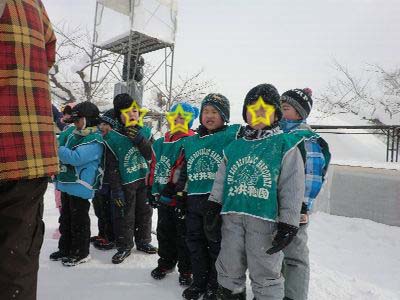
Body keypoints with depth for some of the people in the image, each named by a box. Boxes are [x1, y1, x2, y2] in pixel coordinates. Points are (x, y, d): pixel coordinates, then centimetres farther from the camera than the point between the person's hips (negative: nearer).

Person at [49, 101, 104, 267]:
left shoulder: (95, 140, -17)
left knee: (79, 221, 4)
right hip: (66, 183, 8)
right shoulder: (70, 132, 9)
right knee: (65, 218, 20)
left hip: (80, 186, -8)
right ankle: (65, 249, 36)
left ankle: (81, 253, 20)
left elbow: (74, 158, -26)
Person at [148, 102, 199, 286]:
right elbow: (153, 168, 16)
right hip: (162, 199, 7)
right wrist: (151, 190, 13)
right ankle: (166, 262, 39)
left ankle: (186, 269, 22)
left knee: (183, 236, 5)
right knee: (164, 233, 20)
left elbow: (183, 170, -19)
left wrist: (171, 189, -21)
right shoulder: (160, 143, 12)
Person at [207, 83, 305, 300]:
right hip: (232, 216, 5)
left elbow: (292, 188, -5)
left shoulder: (285, 145, -2)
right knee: (229, 269, 18)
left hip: (264, 219, -4)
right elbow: (221, 179, 16)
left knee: (265, 273, 6)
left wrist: (288, 224, -9)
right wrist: (214, 205, 12)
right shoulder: (234, 146, 11)